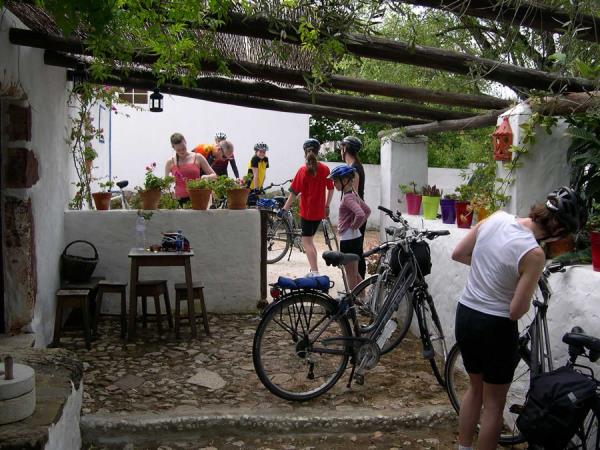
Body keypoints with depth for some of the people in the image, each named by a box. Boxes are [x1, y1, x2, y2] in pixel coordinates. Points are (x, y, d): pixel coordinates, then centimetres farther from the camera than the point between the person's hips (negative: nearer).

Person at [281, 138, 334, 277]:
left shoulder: (303, 170, -12)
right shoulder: (325, 169, 0)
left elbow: (294, 192, -12)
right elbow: (331, 189, 9)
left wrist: (285, 208, -6)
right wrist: (327, 206, 21)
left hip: (307, 211, -5)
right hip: (319, 211, 5)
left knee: (307, 242, 0)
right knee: (310, 240, 19)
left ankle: (315, 272, -9)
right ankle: (314, 270, 20)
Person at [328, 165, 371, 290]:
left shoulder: (347, 197, -20)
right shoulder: (353, 194, 9)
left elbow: (360, 214, -35)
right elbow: (367, 210, 19)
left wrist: (354, 226, -18)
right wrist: (357, 225, 12)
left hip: (349, 240, -10)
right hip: (354, 238, 10)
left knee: (351, 276, 1)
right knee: (354, 274, 19)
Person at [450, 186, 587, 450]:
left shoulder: (496, 218, -5)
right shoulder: (534, 255, -23)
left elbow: (458, 254, 6)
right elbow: (516, 311, -19)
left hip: (464, 316, 7)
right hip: (496, 328, -7)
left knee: (475, 388, 26)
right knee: (494, 403, 13)